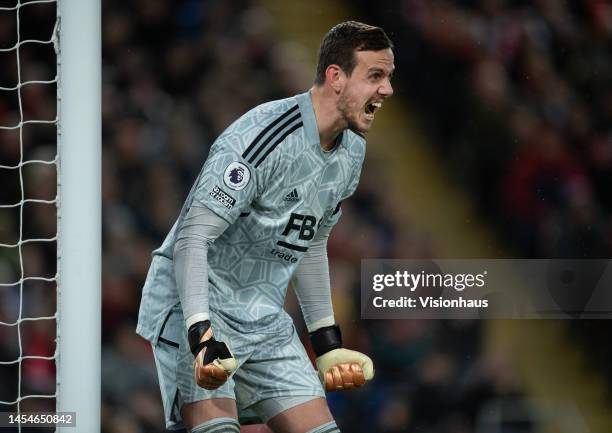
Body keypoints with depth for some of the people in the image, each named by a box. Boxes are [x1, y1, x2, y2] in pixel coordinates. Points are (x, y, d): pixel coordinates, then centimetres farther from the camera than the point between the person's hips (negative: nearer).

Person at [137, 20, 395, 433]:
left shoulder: (352, 151, 6)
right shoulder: (261, 138, -22)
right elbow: (192, 237, -24)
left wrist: (327, 341, 21)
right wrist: (201, 335, -32)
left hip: (265, 319, 8)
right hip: (194, 309, -8)